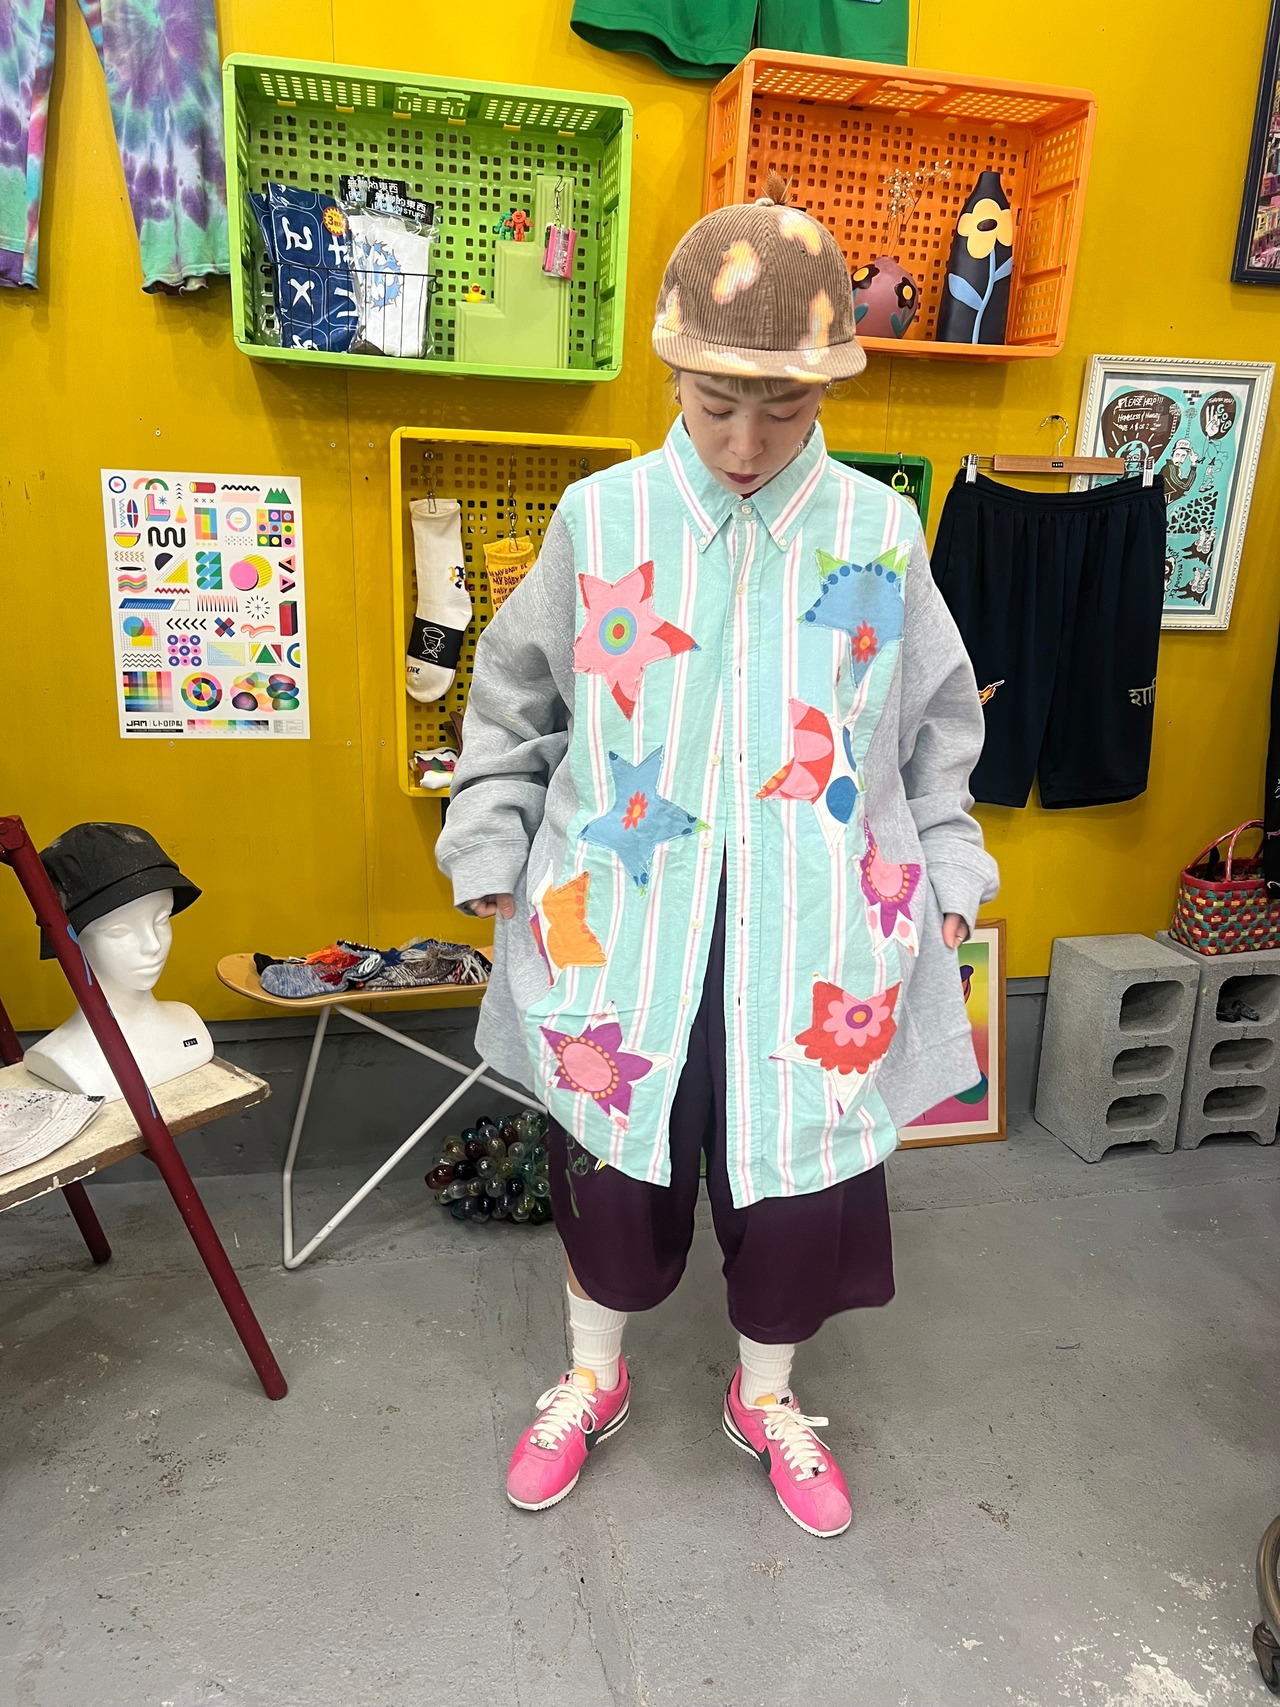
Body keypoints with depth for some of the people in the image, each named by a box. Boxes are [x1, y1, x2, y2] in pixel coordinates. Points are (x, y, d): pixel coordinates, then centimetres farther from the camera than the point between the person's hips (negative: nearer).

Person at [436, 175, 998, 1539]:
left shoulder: (881, 533, -1)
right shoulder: (598, 518, -3)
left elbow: (936, 729, 10)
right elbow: (511, 705, 7)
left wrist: (946, 877, 8)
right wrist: (491, 857, 4)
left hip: (812, 942, 1)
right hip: (619, 928, 0)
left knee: (800, 1174, 12)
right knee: (611, 1161, 15)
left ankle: (766, 1401, 44)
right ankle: (591, 1381, 45)